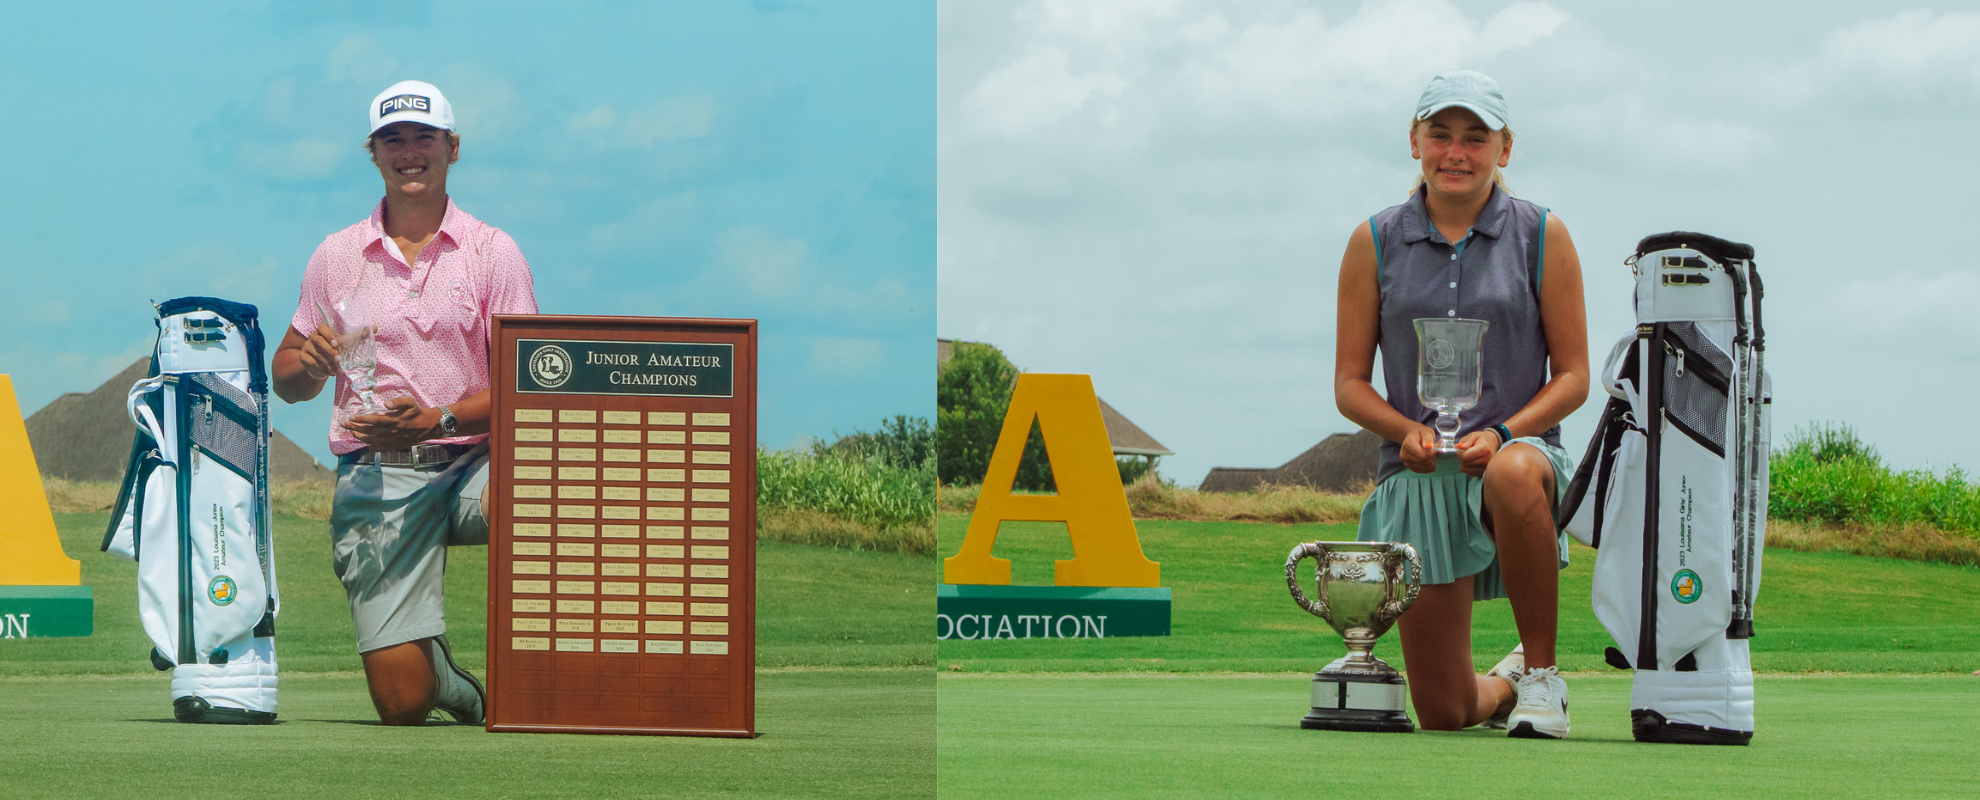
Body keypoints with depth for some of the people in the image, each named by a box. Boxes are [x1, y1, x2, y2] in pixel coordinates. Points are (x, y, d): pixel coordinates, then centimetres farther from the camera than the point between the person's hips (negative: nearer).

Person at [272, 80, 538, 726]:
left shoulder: (493, 251, 4)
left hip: (470, 462, -1)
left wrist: (440, 421, -19)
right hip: (376, 478, 1)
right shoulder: (336, 256, 10)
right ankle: (443, 673, 30)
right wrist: (310, 363, -10)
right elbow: (287, 379, 14)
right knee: (402, 705, -9)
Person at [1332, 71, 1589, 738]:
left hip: (1523, 446, -1)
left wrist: (1502, 433, -15)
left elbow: (1573, 376, 2)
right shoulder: (1374, 244, 6)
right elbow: (1349, 383, 7)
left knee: (1514, 474, -43)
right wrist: (1407, 431, -13)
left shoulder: (1542, 237, 3)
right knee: (1442, 712, -4)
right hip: (1416, 475, 2)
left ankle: (1541, 673, -22)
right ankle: (1505, 685, 37)